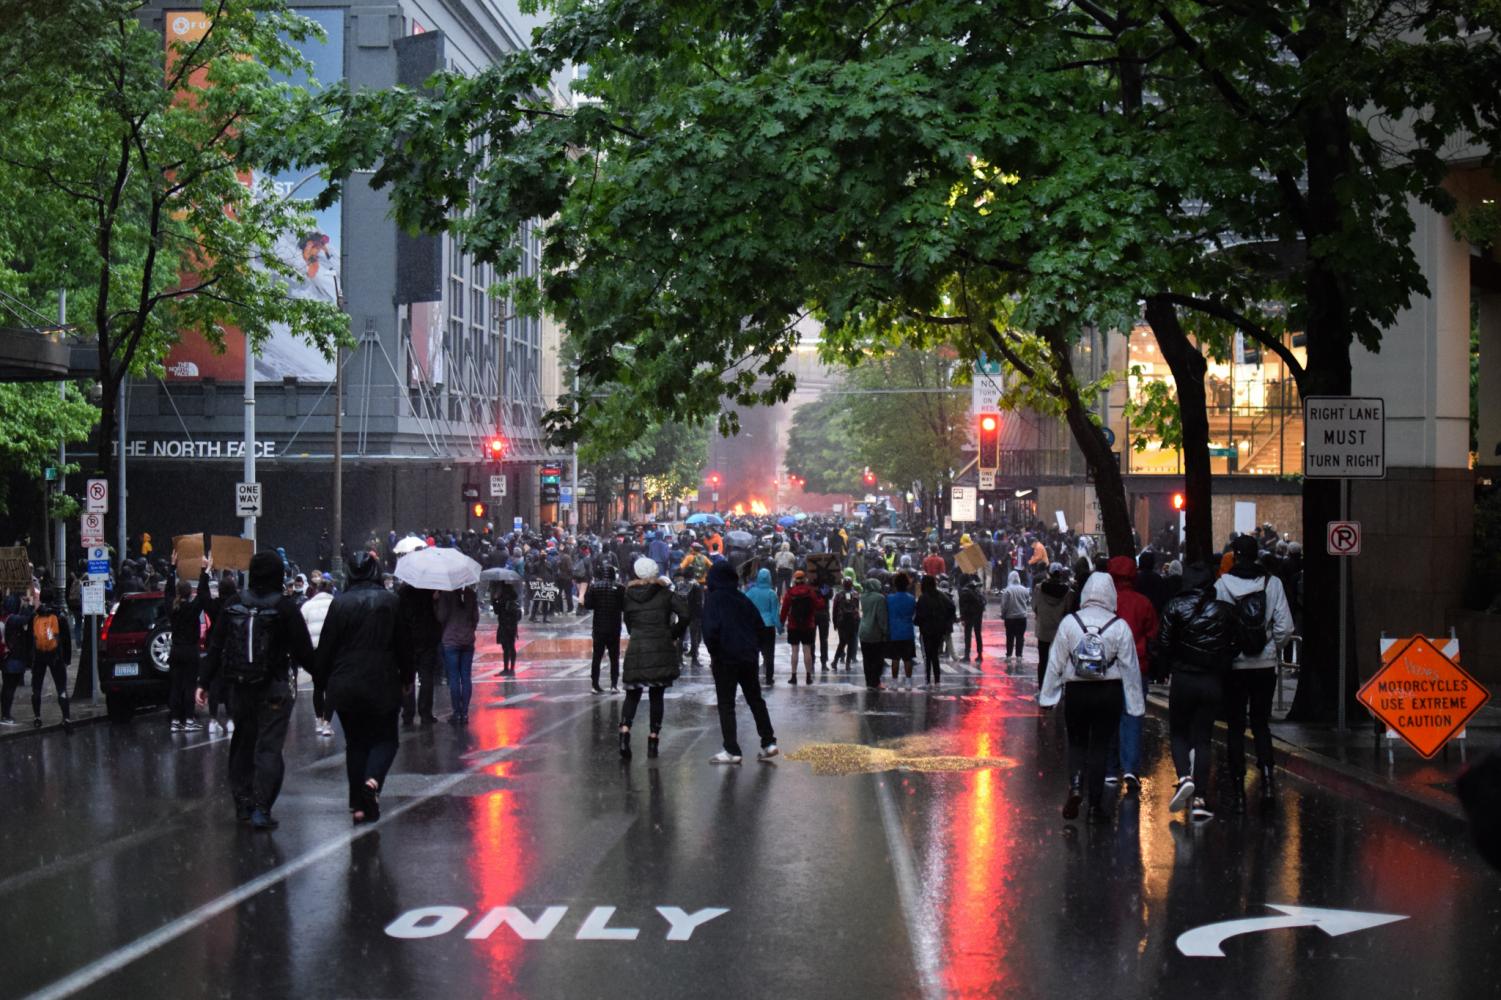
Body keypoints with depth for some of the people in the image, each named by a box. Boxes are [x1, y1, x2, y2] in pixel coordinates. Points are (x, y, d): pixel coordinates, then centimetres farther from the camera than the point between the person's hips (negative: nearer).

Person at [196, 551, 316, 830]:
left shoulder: (233, 605, 2)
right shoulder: (284, 607, -10)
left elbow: (215, 648, 3)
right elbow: (303, 651, -8)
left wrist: (204, 683, 7)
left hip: (240, 688, 4)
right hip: (274, 689, -4)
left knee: (242, 744, 16)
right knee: (269, 747, -3)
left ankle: (242, 803, 21)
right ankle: (260, 808, -11)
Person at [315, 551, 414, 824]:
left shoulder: (339, 603, -4)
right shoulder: (391, 601, -3)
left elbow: (326, 647, 0)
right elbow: (404, 644, 2)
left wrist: (323, 680, 12)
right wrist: (407, 677, 14)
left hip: (345, 686, 1)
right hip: (382, 685, -1)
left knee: (355, 741, 12)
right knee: (385, 737, 11)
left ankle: (359, 804, 8)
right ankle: (373, 780, -18)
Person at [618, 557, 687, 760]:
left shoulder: (629, 595, 8)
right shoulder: (664, 593, 1)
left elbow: (627, 622, 11)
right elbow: (685, 613, -10)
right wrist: (675, 635, 2)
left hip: (635, 649, 1)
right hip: (661, 650, -1)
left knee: (632, 694, 7)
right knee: (657, 695, 7)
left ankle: (625, 728, -17)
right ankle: (653, 738, 4)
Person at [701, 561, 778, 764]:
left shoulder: (713, 599, -9)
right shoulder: (743, 599, 8)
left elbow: (711, 628, -19)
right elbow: (759, 626, 9)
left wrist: (713, 653, -6)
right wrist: (754, 649, 14)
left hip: (725, 658, -5)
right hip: (748, 657, 5)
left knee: (726, 704, 1)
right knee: (755, 699, 16)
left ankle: (732, 751, -2)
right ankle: (768, 742, 15)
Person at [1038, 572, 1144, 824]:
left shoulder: (1069, 623, -6)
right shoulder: (1120, 627, -7)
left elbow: (1056, 662, -2)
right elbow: (1130, 667, -2)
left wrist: (1047, 695, 6)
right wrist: (1136, 704, 5)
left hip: (1076, 692, 0)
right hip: (1109, 694, 0)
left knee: (1077, 743, 17)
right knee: (1099, 747, 8)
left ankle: (1075, 786, -8)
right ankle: (1095, 806, 8)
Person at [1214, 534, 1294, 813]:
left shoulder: (1222, 585, -10)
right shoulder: (1272, 583, -4)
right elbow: (1285, 627, -6)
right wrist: (1274, 650, 11)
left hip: (1234, 665, -2)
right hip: (1265, 665, 2)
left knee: (1235, 727, 8)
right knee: (1261, 723, 15)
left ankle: (1238, 790, 7)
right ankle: (1266, 774, -8)